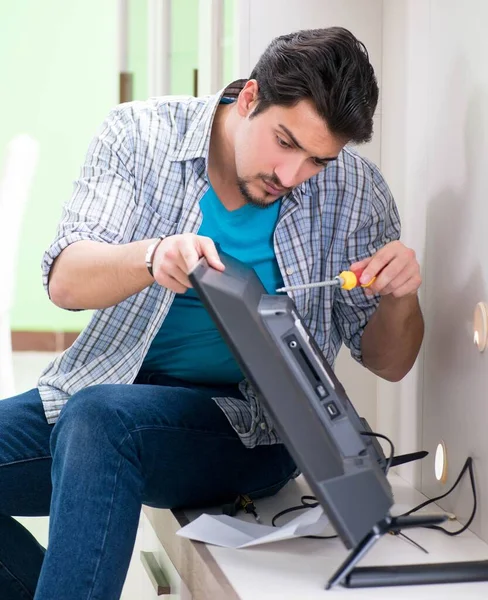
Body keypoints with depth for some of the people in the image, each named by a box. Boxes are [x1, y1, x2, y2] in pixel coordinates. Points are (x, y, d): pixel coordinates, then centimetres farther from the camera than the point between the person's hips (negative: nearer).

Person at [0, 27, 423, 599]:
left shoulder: (354, 191, -2)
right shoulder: (141, 134, -3)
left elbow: (387, 362, 5)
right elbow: (65, 282, -12)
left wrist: (401, 297, -17)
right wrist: (152, 257, -33)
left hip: (250, 424, -3)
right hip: (108, 386, 4)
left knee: (99, 419, -33)